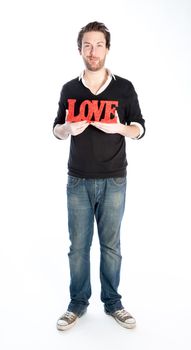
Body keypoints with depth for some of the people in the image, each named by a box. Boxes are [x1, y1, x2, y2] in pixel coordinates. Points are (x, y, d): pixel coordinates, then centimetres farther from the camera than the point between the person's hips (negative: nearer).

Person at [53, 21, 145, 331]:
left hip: (113, 181, -1)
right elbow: (56, 130, 10)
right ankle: (78, 303, 24)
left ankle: (112, 302, 26)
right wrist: (69, 128, -13)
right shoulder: (69, 90, 5)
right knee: (78, 245, 7)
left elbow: (139, 129, 3)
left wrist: (118, 128, -18)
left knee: (111, 244, 9)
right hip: (78, 181, 1)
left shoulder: (124, 88, 1)